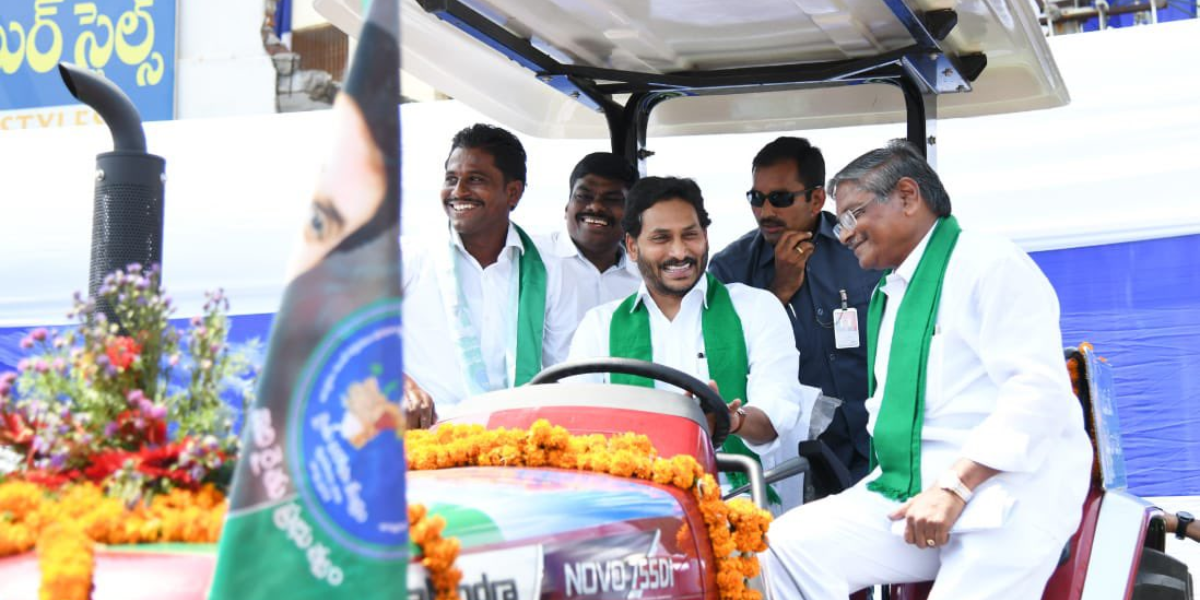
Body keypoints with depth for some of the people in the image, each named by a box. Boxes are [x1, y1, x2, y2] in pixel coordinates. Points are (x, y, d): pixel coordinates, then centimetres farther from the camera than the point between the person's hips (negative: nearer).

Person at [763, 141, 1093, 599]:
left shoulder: (991, 264, -2)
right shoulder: (885, 298, 25)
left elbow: (1038, 390, -14)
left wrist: (953, 487, -21)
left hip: (1007, 499, -7)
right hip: (904, 497, 7)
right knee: (788, 546, -15)